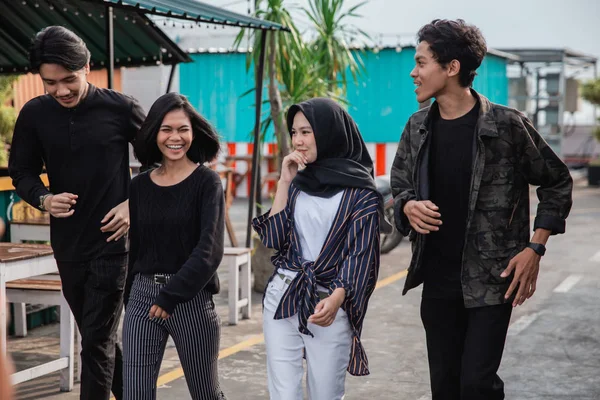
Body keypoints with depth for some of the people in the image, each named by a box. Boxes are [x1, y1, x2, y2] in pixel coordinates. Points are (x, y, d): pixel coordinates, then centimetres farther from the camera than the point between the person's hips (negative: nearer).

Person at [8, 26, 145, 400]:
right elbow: (22, 171, 7)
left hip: (112, 242, -4)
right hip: (67, 245, 4)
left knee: (97, 340, -4)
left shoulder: (120, 108, -10)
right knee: (99, 337, 17)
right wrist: (43, 199, -13)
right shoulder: (34, 114, -3)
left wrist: (136, 204, -9)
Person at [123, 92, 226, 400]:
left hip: (190, 298, -3)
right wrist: (130, 299, 15)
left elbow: (209, 250, -14)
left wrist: (172, 295, -18)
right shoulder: (139, 185, 8)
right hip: (142, 296, 3)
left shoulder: (207, 182, -4)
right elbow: (136, 248, 14)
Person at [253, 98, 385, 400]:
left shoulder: (360, 190, -4)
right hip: (282, 296, 4)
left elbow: (360, 253, -10)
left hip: (328, 304, -4)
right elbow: (273, 238, 4)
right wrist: (284, 182, 0)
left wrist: (336, 298, -25)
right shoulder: (298, 181, 11)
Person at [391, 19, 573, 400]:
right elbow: (400, 185, 14)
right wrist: (409, 207, -9)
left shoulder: (507, 126, -12)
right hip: (437, 278, 5)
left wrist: (535, 247, -8)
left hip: (491, 279, -5)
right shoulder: (417, 127, 2)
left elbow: (558, 183, -1)